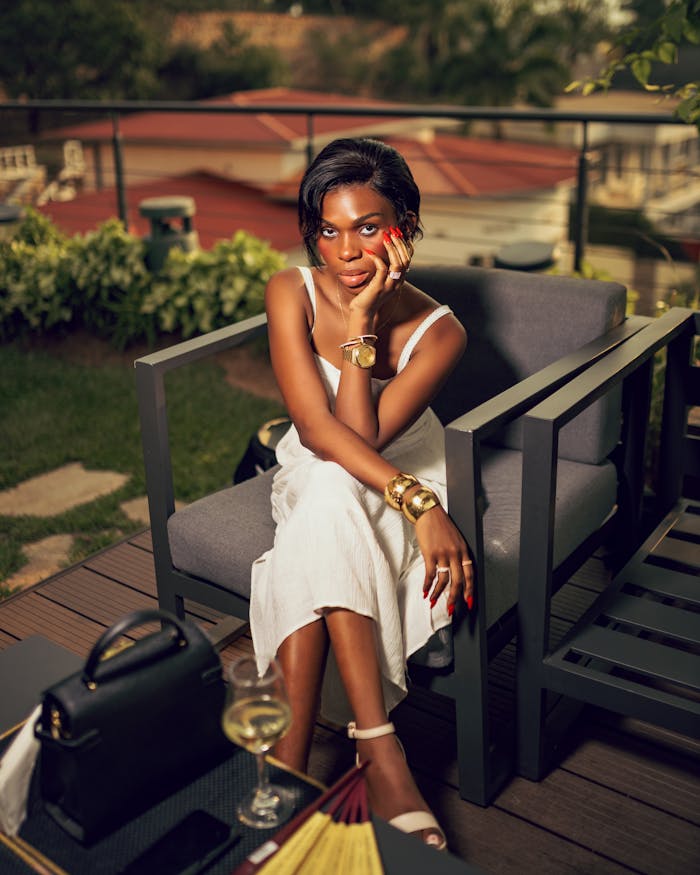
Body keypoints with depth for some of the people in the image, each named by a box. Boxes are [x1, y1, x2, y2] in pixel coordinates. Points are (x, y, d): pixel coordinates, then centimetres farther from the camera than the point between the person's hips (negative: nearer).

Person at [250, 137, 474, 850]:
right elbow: (317, 427, -25)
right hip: (313, 483, 1)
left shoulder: (438, 331, -17)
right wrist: (418, 503, -35)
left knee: (322, 536, -33)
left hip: (402, 478, -1)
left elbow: (364, 435, -26)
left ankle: (288, 758, -30)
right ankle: (380, 749, -35)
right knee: (327, 493, -35)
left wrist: (362, 323, -28)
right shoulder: (292, 293, -14)